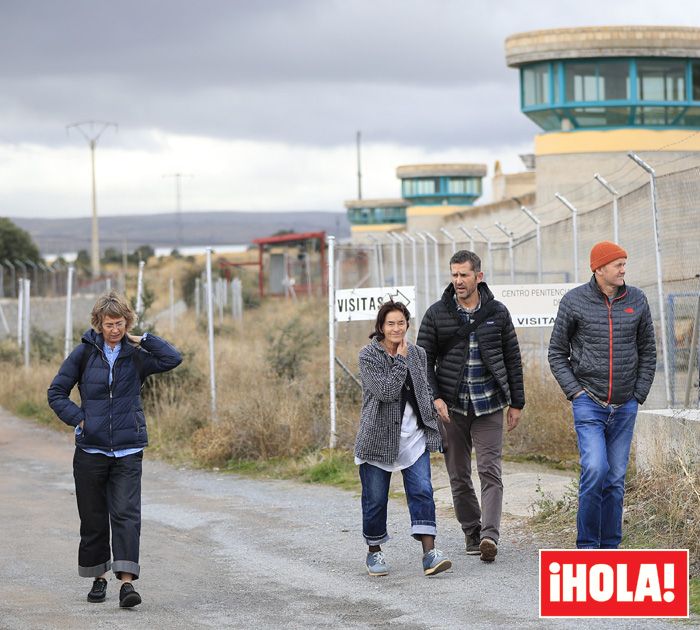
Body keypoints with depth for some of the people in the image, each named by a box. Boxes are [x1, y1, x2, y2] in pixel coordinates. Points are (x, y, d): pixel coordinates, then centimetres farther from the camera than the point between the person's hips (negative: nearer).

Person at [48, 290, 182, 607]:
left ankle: (127, 581, -18)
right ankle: (98, 577, 23)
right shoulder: (85, 353, 2)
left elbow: (172, 359, -12)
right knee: (93, 518, 8)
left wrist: (142, 340, -4)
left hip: (128, 452, -1)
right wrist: (78, 418, -6)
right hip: (90, 449, 1)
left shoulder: (135, 355, 3)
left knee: (126, 514, -12)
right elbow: (56, 392, 7)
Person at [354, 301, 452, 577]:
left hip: (414, 438, 3)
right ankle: (374, 552, 22)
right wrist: (400, 359, -15)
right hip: (379, 437, -3)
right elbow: (385, 391, -19)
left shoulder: (417, 354, 8)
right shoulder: (368, 355, -7)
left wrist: (432, 428, 15)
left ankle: (429, 553, -16)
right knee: (375, 498, 5)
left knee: (422, 492, -10)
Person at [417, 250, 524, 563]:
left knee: (490, 471, -11)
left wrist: (516, 403, 8)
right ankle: (471, 531, 18)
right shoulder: (437, 314, 2)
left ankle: (490, 535, -19)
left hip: (489, 405, -1)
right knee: (458, 475, 6)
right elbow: (423, 359, 3)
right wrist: (434, 397, -9)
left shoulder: (497, 313, 4)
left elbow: (512, 359, 10)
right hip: (451, 406, 1)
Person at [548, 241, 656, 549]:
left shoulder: (637, 300, 4)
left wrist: (639, 394, 5)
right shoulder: (574, 301, -4)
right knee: (595, 469, -18)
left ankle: (610, 546, 14)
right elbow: (557, 353, 4)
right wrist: (575, 391, -5)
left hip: (625, 407, 3)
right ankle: (586, 544, -6)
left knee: (616, 478, 6)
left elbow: (648, 351, 13)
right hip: (588, 404, -3)